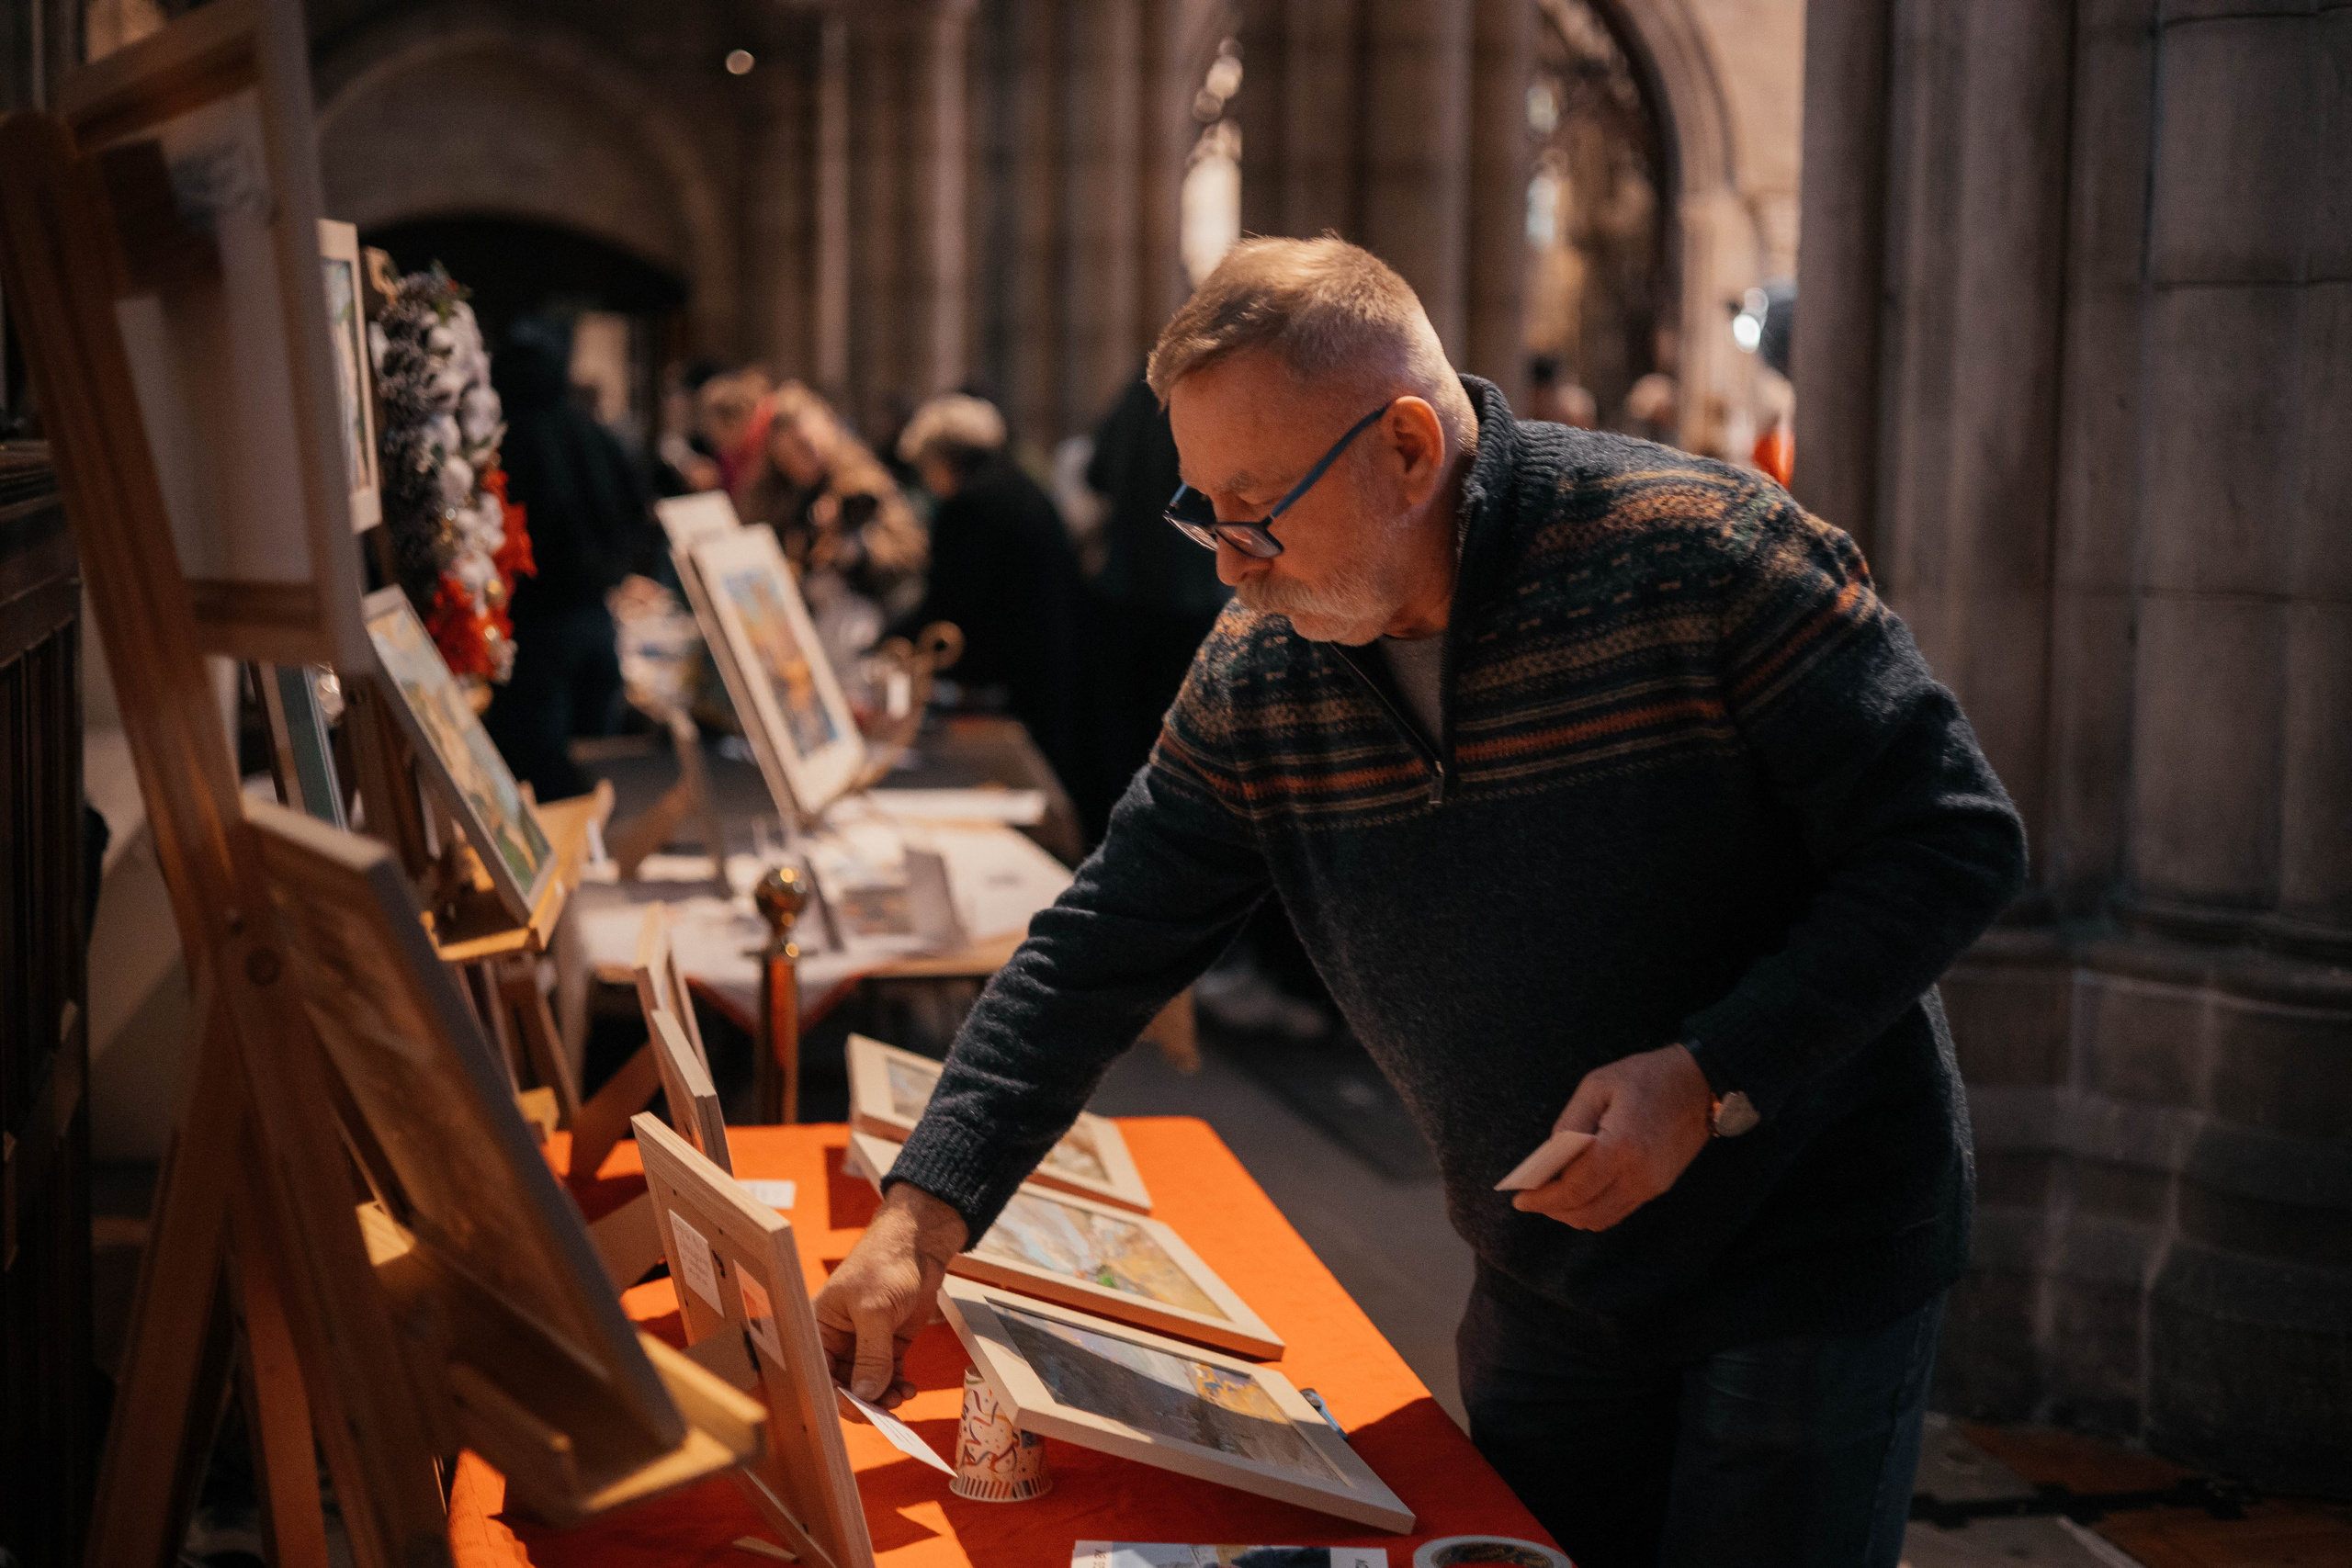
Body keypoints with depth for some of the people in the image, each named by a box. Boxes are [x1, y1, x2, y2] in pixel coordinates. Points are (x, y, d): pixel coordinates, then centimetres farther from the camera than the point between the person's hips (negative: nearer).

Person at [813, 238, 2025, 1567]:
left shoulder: (1702, 552, -22)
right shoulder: (1255, 680, -6)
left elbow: (1955, 842, -18)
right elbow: (1095, 958, -2)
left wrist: (1710, 1079, -25)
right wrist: (920, 1222, -11)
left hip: (1812, 1257, -4)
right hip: (1549, 1284, 5)